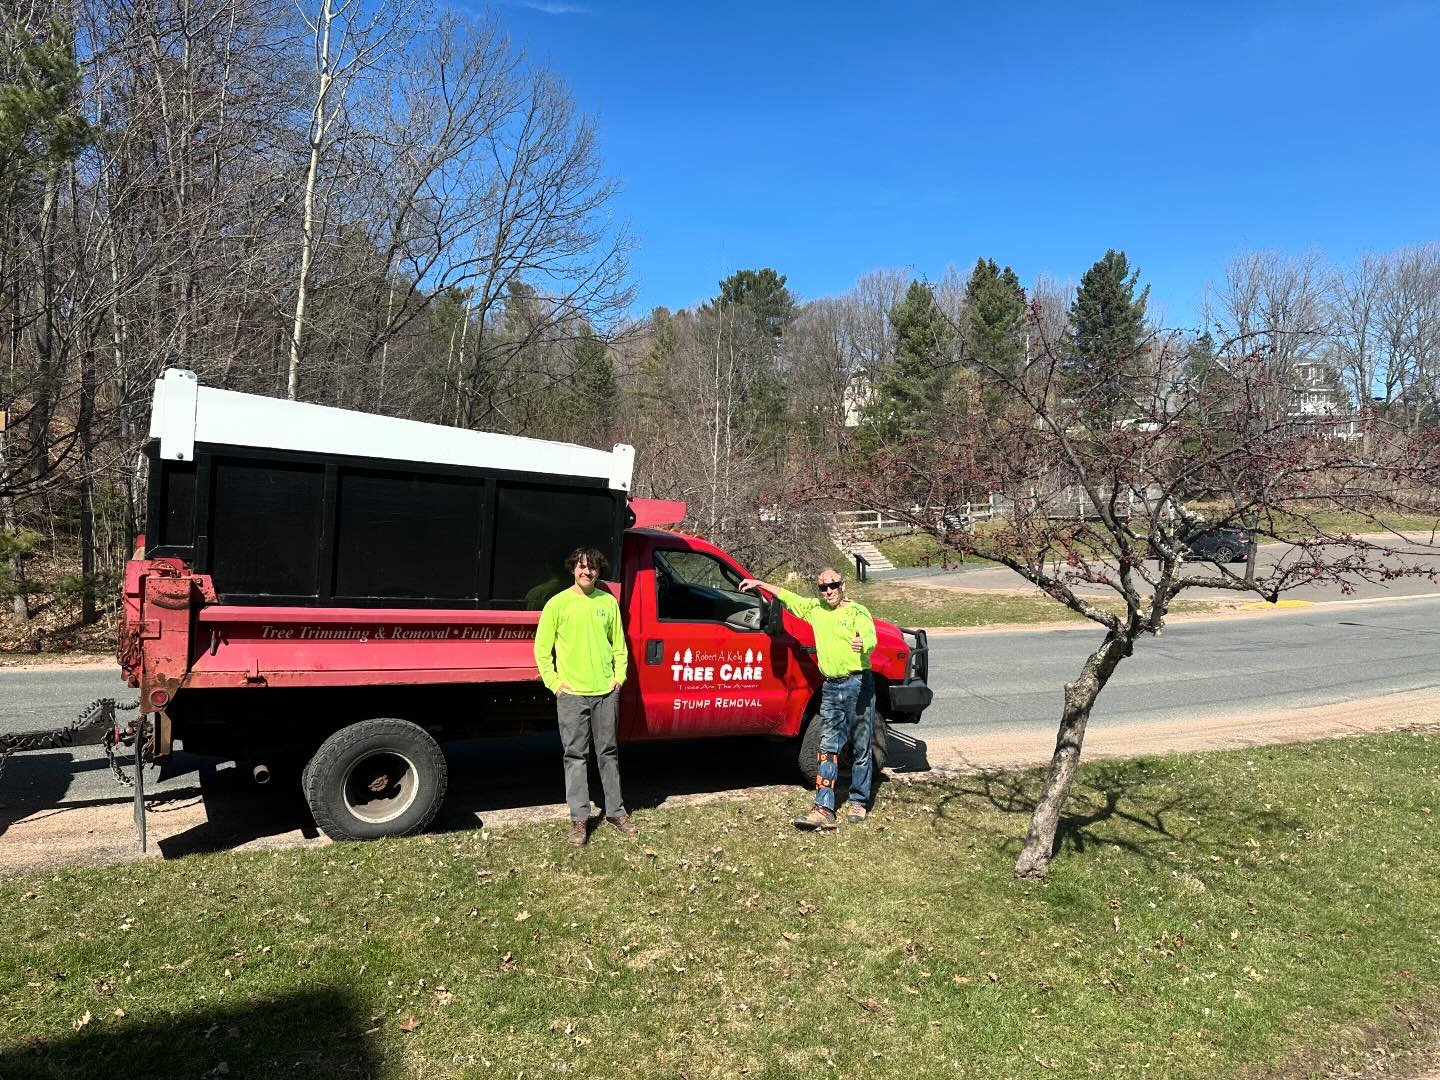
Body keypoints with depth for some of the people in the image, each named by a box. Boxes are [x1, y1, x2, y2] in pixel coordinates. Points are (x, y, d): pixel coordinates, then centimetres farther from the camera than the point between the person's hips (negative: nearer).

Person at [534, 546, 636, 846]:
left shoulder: (608, 602, 6)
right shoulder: (558, 603, -3)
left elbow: (619, 645, 14)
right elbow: (541, 649, 0)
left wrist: (619, 677, 5)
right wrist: (554, 683, -6)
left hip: (606, 692, 3)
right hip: (572, 694, -2)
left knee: (608, 753, 12)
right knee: (576, 756, 4)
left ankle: (616, 811, 23)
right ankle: (579, 818, 12)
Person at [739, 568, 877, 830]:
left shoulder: (857, 611, -4)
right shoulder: (815, 608, 12)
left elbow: (871, 639, -21)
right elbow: (786, 596, 24)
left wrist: (862, 645, -43)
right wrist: (759, 584, 26)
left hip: (858, 684, -5)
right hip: (831, 688, 5)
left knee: (861, 748, 4)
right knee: (828, 749, 0)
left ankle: (858, 803, 18)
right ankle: (824, 809, -2)